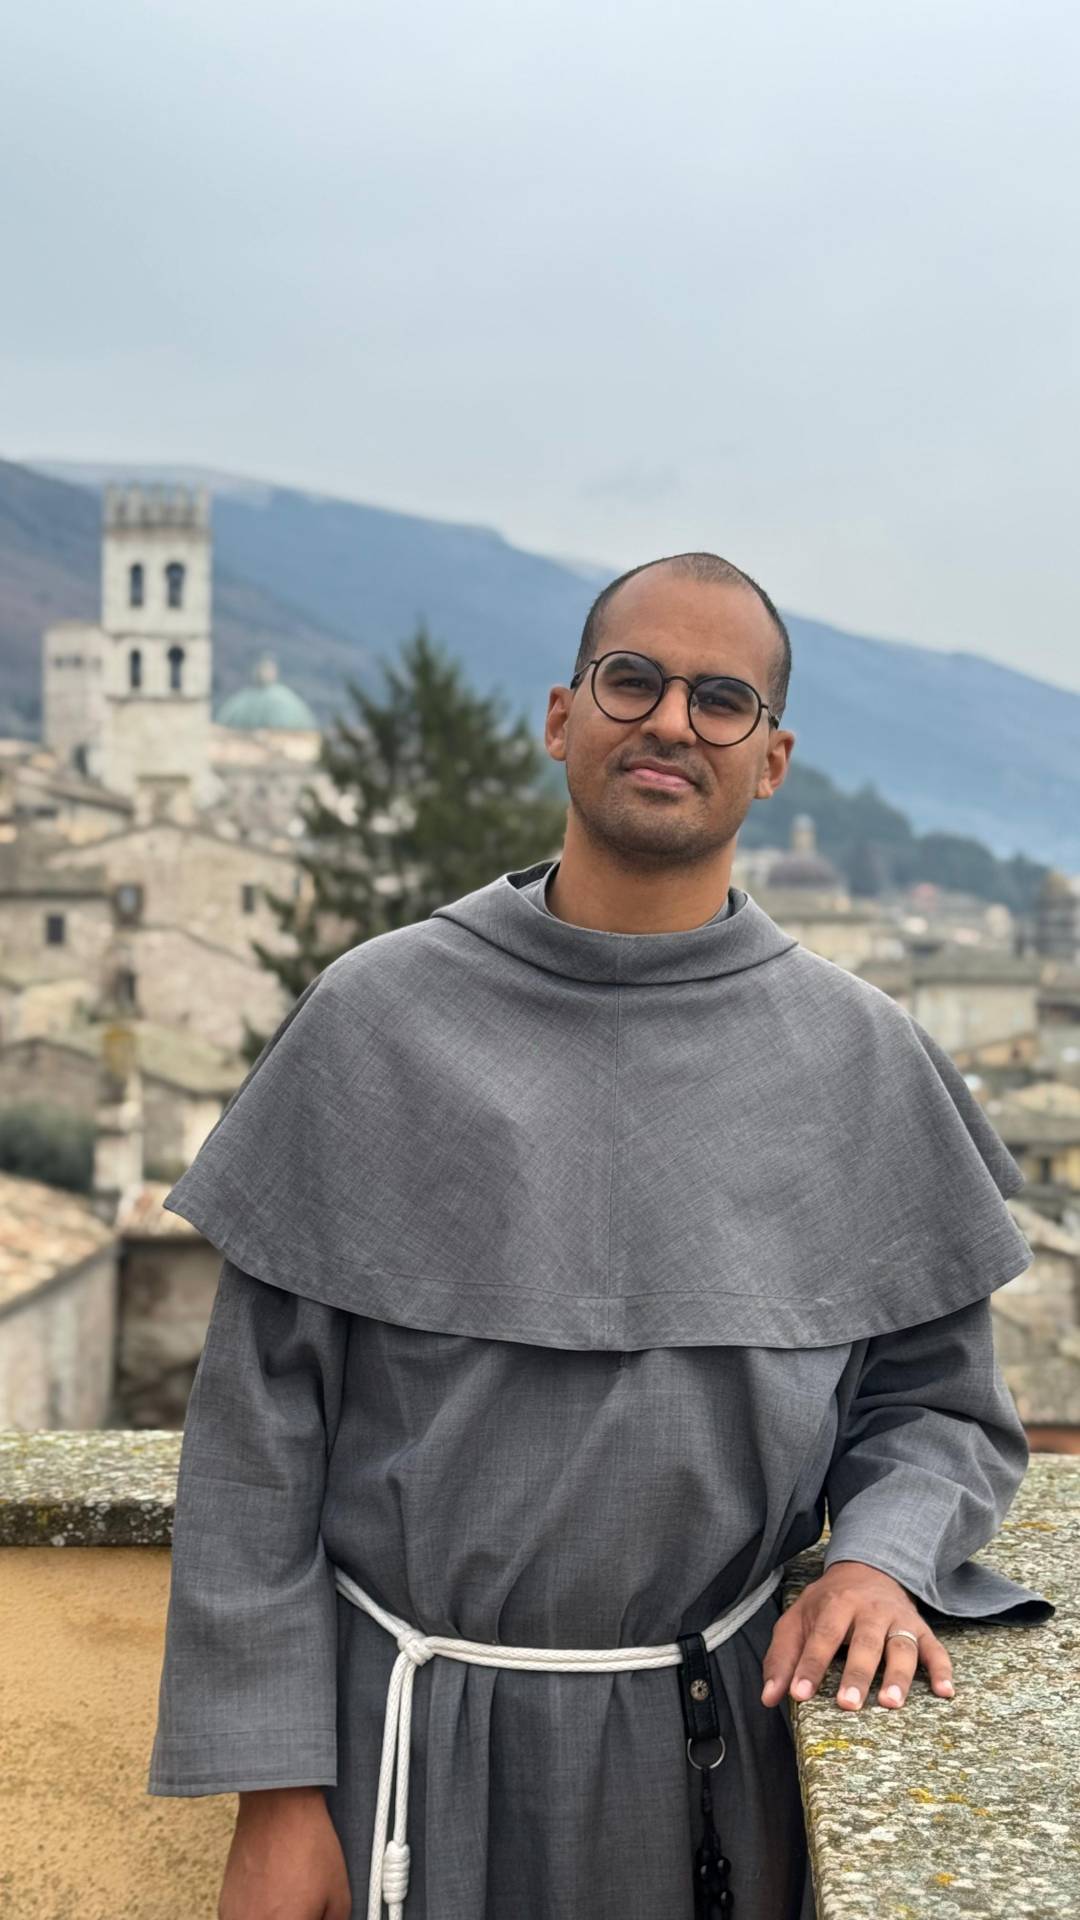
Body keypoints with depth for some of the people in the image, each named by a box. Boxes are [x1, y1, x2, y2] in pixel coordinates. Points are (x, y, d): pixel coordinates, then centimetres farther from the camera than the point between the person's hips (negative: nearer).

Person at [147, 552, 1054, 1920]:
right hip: (418, 1749, -1)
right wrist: (275, 1787, -7)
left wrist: (880, 1560, -13)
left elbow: (936, 1401, 8)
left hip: (718, 1757, 2)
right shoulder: (376, 1023, -5)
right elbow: (259, 1424, -5)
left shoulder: (860, 1060, 0)